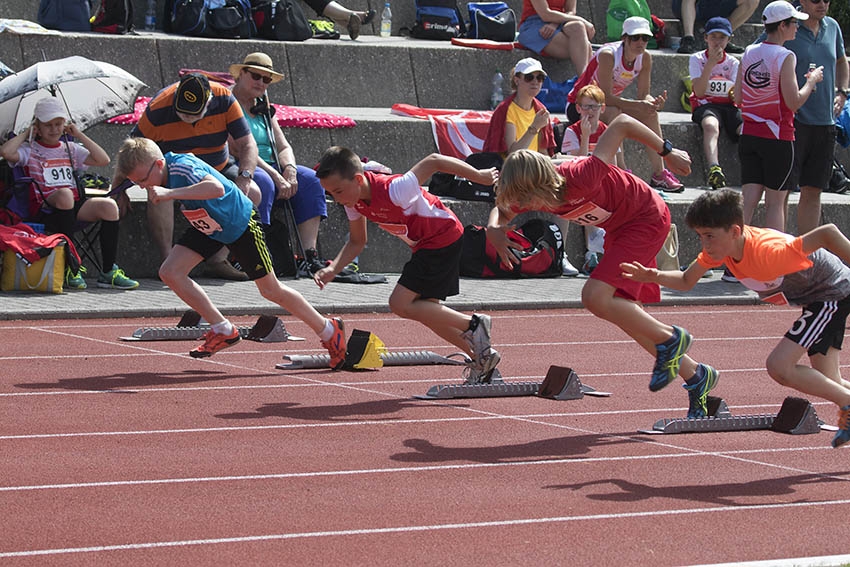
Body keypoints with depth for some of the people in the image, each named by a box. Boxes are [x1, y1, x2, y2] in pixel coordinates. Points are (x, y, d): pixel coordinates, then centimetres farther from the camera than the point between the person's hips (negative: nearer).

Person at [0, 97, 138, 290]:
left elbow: (103, 160, 11)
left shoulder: (70, 149, 22)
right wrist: (26, 134, 3)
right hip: (46, 208, -5)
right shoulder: (30, 150, 9)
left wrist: (79, 135, 13)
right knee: (64, 194, -39)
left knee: (109, 206, -23)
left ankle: (109, 272, -19)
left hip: (75, 205, 5)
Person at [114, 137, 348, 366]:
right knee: (170, 272, -10)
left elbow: (217, 188, -57)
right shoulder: (164, 169, -12)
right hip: (206, 227, 8)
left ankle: (329, 331, 23)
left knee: (271, 291, 3)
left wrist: (170, 193, -59)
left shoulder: (183, 168, -37)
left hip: (239, 223, -8)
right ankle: (223, 331, 2)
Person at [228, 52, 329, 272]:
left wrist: (290, 169, -11)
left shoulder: (263, 108, 21)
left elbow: (283, 147, 13)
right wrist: (275, 176, -24)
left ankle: (311, 255, -24)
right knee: (263, 184, -38)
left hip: (270, 168, 8)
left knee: (310, 180, -14)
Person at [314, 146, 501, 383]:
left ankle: (473, 325, -5)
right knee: (423, 308, 13)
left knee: (401, 304, -14)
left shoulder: (393, 191, -34)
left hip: (444, 237, -9)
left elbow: (433, 161, -25)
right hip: (424, 245, 9)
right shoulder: (352, 201, -8)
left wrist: (480, 176, -13)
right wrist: (332, 269, -12)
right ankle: (481, 356, 21)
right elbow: (356, 242, 6)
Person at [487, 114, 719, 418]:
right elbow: (502, 208, 7)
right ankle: (696, 376, 23)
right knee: (627, 316, 10)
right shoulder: (532, 195, -14)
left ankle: (670, 340, -4)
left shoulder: (581, 177, -36)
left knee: (595, 296, -22)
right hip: (619, 229, 9)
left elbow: (622, 123, -29)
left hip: (648, 218, -9)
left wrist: (667, 151, -20)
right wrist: (494, 227, -17)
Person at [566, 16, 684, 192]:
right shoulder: (608, 55, -30)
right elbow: (606, 97, -34)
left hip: (609, 106, 7)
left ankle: (659, 174, -11)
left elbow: (644, 95, -9)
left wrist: (654, 102, -33)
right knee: (613, 113, -36)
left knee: (650, 114, -13)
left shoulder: (645, 58, -9)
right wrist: (638, 105, -43)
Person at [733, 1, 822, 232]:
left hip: (749, 135, 5)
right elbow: (794, 102, -15)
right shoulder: (785, 57, -12)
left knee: (749, 198, 4)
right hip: (777, 137, -5)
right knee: (775, 202, 2)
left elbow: (737, 98, 10)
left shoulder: (749, 53, 6)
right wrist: (811, 81, 1)